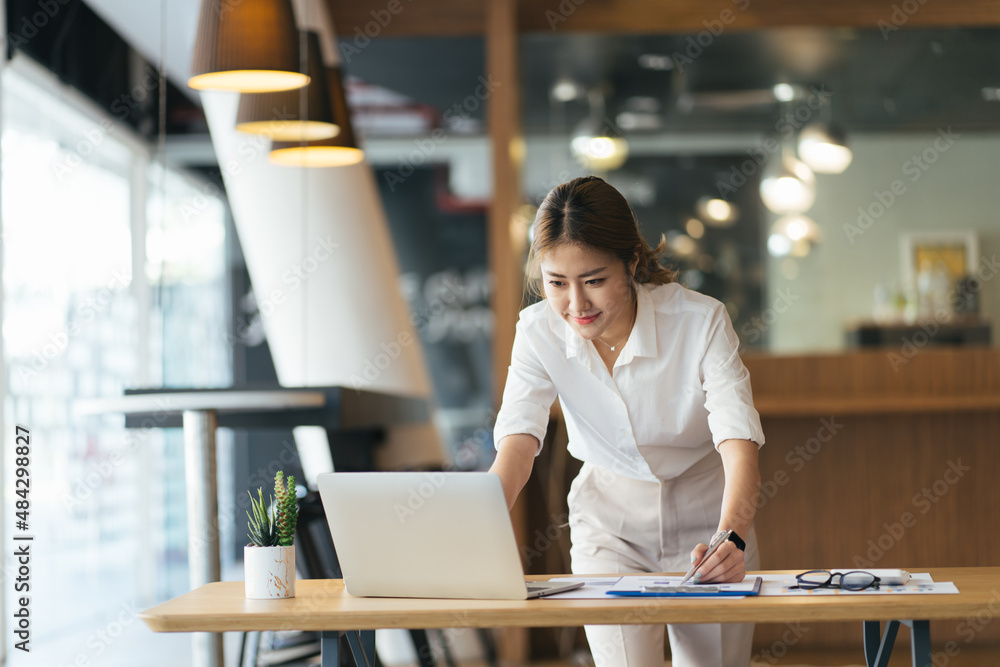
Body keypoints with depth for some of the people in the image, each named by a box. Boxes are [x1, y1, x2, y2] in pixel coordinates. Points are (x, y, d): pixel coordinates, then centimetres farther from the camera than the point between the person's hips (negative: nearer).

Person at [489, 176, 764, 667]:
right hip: (610, 519, 1)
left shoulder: (701, 321, -23)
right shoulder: (540, 332, -16)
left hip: (704, 517, -1)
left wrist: (732, 538, -49)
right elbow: (518, 439, -25)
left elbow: (738, 440, -30)